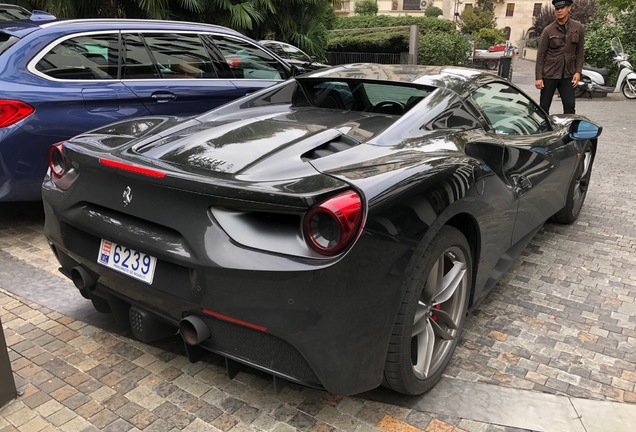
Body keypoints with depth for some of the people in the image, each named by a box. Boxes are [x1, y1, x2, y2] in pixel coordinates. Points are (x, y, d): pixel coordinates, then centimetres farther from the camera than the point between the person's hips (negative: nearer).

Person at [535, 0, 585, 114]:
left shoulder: (578, 28, 4)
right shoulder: (548, 31, -4)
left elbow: (580, 52, 8)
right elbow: (540, 55, -4)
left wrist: (578, 71, -2)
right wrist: (538, 77, -9)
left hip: (568, 75, 2)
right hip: (549, 74, -2)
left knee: (569, 106, -3)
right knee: (544, 107, 2)